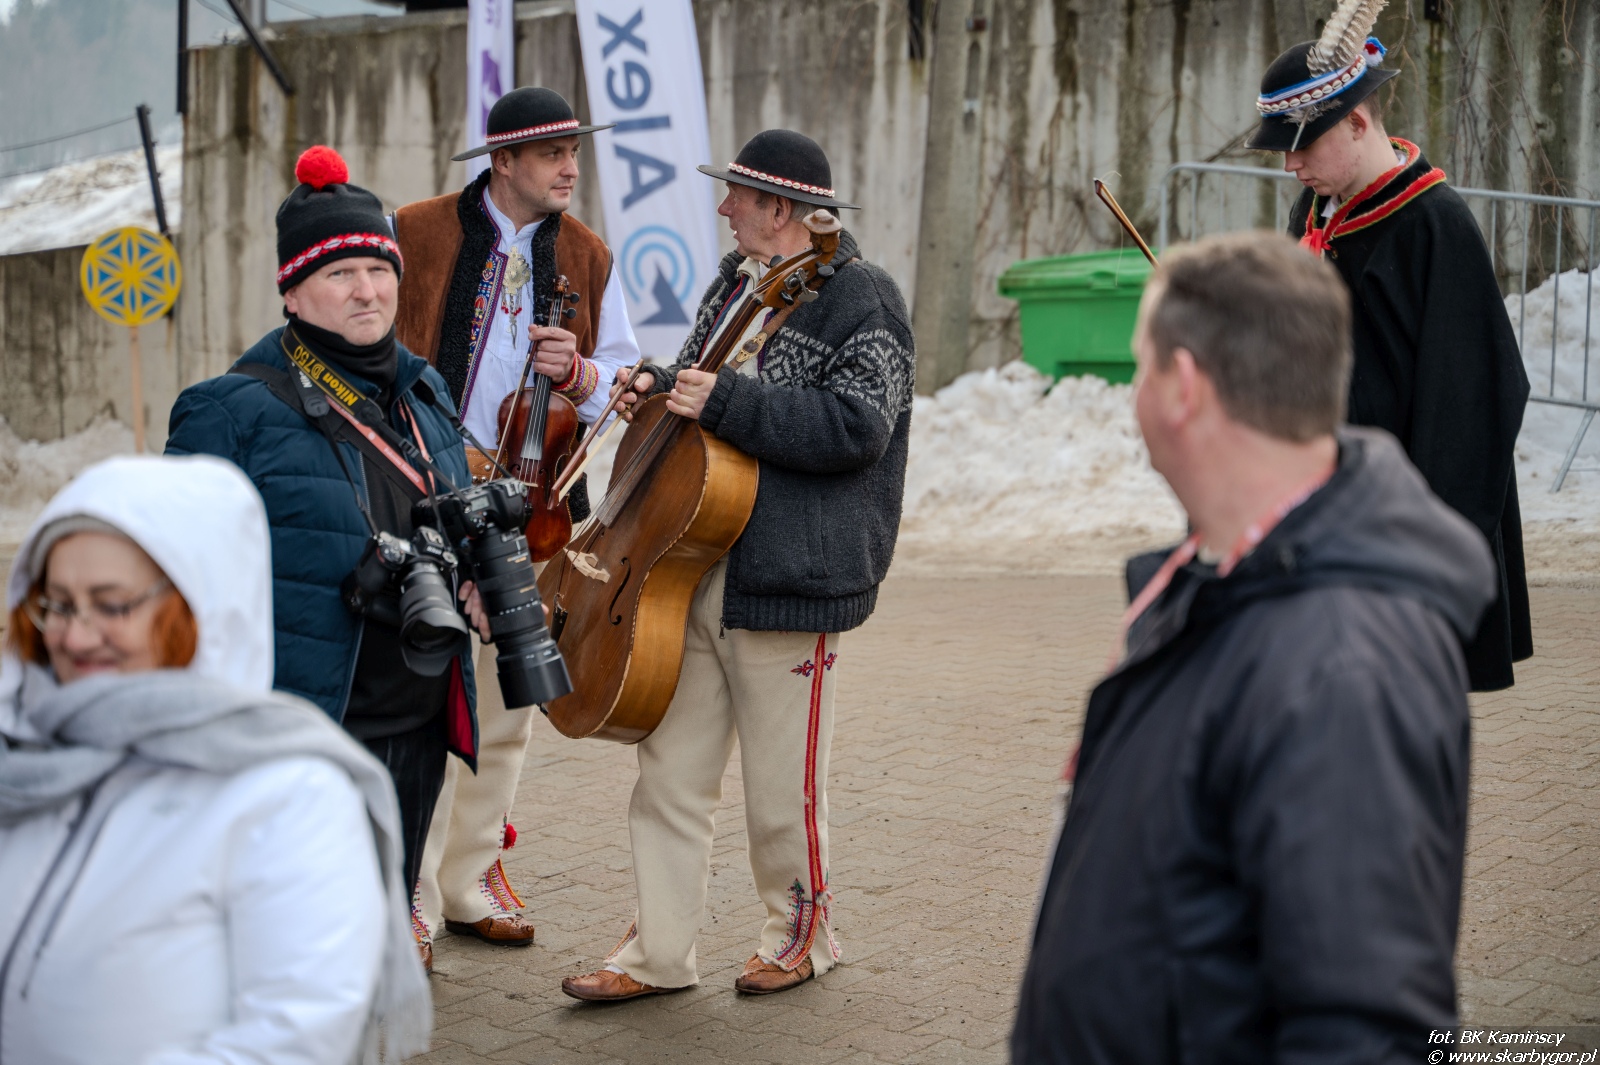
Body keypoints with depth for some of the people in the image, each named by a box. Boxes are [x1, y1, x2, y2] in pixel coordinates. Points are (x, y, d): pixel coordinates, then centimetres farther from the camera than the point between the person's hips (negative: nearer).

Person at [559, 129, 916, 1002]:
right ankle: (658, 954, 18)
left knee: (781, 784, 4)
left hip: (789, 580, -8)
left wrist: (724, 402, -24)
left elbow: (854, 427, -22)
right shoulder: (735, 277, 15)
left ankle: (802, 933, 27)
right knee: (670, 768, 9)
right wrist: (662, 386, 8)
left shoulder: (861, 300, -11)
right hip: (694, 567, 8)